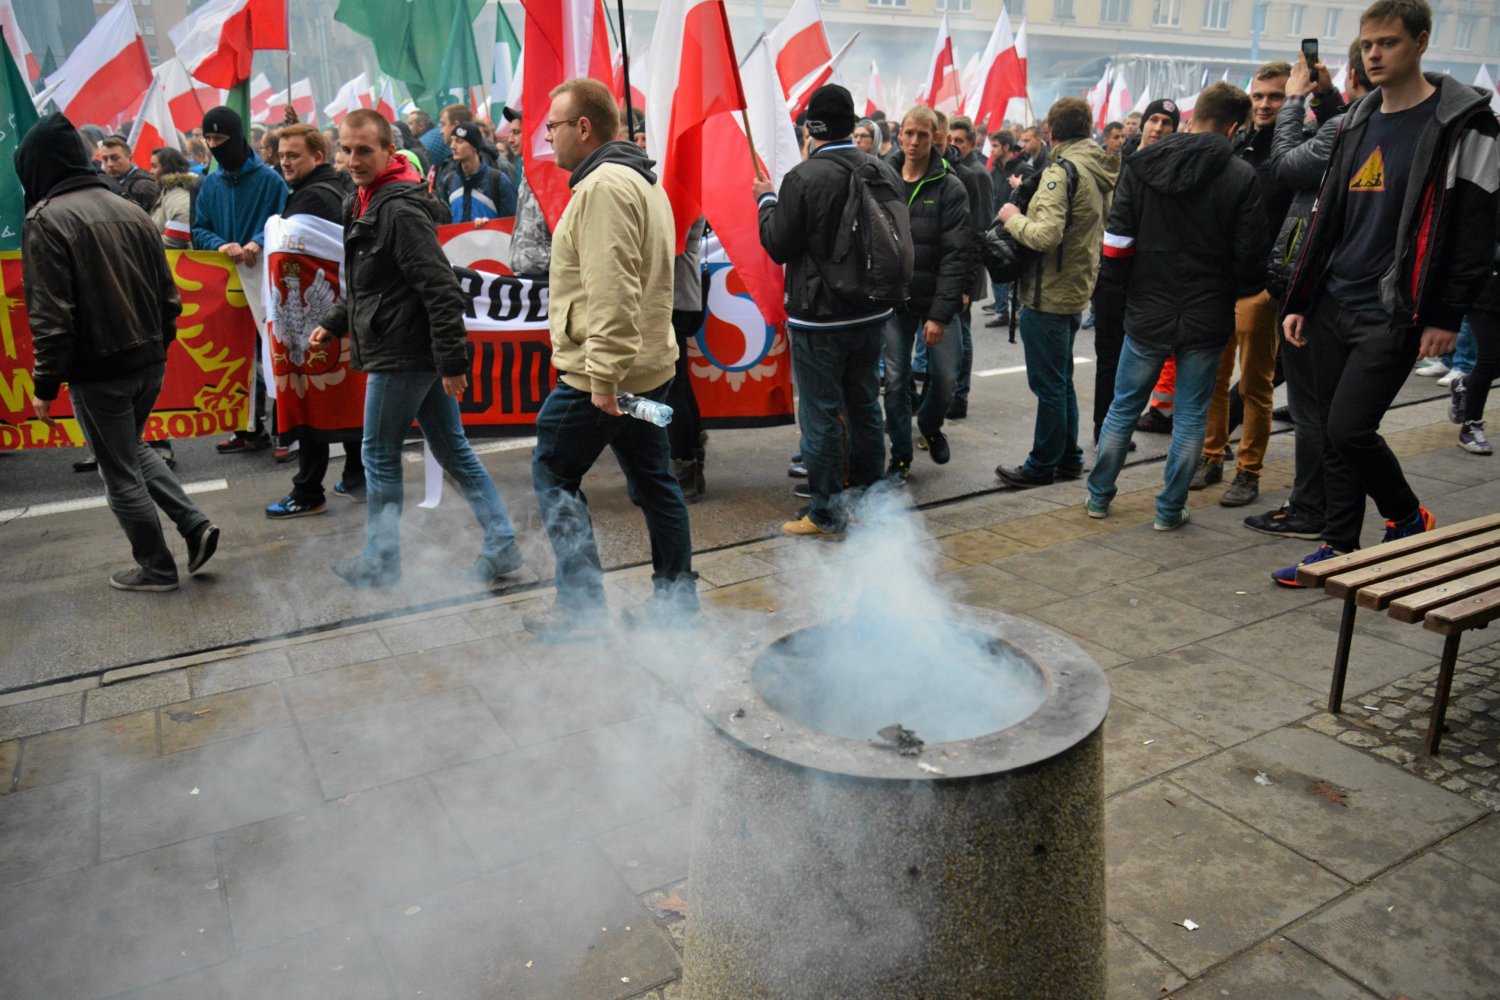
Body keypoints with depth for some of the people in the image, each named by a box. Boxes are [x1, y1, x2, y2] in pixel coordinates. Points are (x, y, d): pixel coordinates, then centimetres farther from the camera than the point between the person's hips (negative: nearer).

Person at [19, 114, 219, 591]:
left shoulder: (46, 219, -12)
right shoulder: (130, 210, 7)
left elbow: (51, 316, -16)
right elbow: (169, 295, 10)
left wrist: (45, 385, -9)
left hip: (98, 371, -7)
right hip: (150, 362, 7)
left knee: (120, 473, 8)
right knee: (131, 450, 25)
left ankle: (156, 568, 19)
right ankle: (195, 525, 13)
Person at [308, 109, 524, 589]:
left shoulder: (400, 208, -17)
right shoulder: (365, 203, 14)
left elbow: (441, 288, -23)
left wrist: (452, 359, -25)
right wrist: (333, 324, 20)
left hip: (401, 355, -10)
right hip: (419, 353, 10)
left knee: (379, 456, 4)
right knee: (453, 451, 10)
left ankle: (380, 561, 19)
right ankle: (502, 546, 15)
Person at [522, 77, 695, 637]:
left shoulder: (603, 186, -16)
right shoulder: (641, 180, 18)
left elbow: (611, 292, -25)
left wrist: (604, 375, -26)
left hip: (600, 373, -10)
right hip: (648, 363, 10)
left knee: (553, 474, 2)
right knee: (652, 480, 13)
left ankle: (580, 606, 7)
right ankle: (676, 598, 22)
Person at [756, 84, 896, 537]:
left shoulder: (803, 178, -17)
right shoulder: (884, 171, 2)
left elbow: (778, 247, -12)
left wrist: (767, 201, 3)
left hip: (819, 317, -6)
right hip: (872, 312, 6)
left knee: (820, 414, 2)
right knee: (865, 404, 18)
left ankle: (826, 513, 10)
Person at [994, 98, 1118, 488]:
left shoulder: (1062, 170, -17)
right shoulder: (1103, 171, 10)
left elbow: (1046, 234, -28)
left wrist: (1013, 218, -10)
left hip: (1048, 295, -9)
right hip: (1077, 291, 9)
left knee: (1048, 385, 0)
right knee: (1062, 381, 19)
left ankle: (1042, 466, 10)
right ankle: (1069, 458, 27)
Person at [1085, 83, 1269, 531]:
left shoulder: (1141, 165, -3)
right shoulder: (1241, 177, -8)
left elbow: (1116, 242, -6)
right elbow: (1251, 255, -7)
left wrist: (1125, 287, 9)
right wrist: (1234, 291, 12)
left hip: (1147, 313, 2)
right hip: (1206, 315, -1)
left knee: (1124, 405, 14)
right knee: (1191, 414, 10)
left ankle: (1099, 495, 24)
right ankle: (1170, 509, 14)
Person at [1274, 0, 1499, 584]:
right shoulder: (1357, 122, 14)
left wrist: (1446, 317, -12)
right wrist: (1299, 301, 11)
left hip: (1393, 315, -6)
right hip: (1333, 306, 6)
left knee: (1349, 431, -10)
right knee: (1334, 436, 7)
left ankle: (1409, 518, 17)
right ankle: (1338, 548, 18)